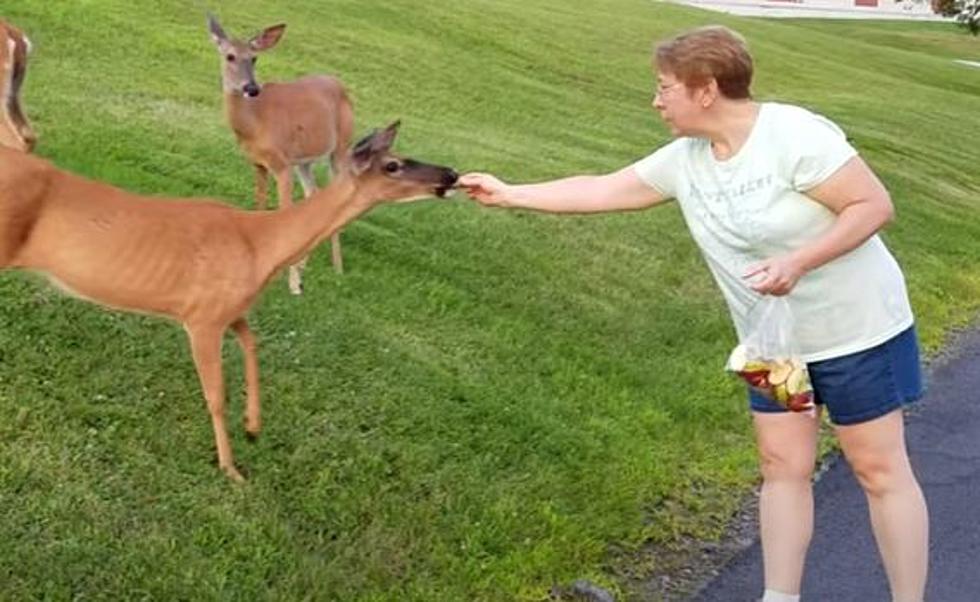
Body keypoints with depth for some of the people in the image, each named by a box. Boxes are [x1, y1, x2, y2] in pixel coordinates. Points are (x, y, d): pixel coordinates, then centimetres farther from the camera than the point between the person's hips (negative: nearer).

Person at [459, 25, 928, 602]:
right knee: (783, 466, 10)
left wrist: (797, 262, -31)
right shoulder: (684, 160, -3)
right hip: (774, 342, 6)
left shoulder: (795, 136, -24)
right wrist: (510, 194, 6)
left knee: (880, 469, 3)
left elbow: (875, 205, -22)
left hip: (858, 332, -6)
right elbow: (601, 191, 5)